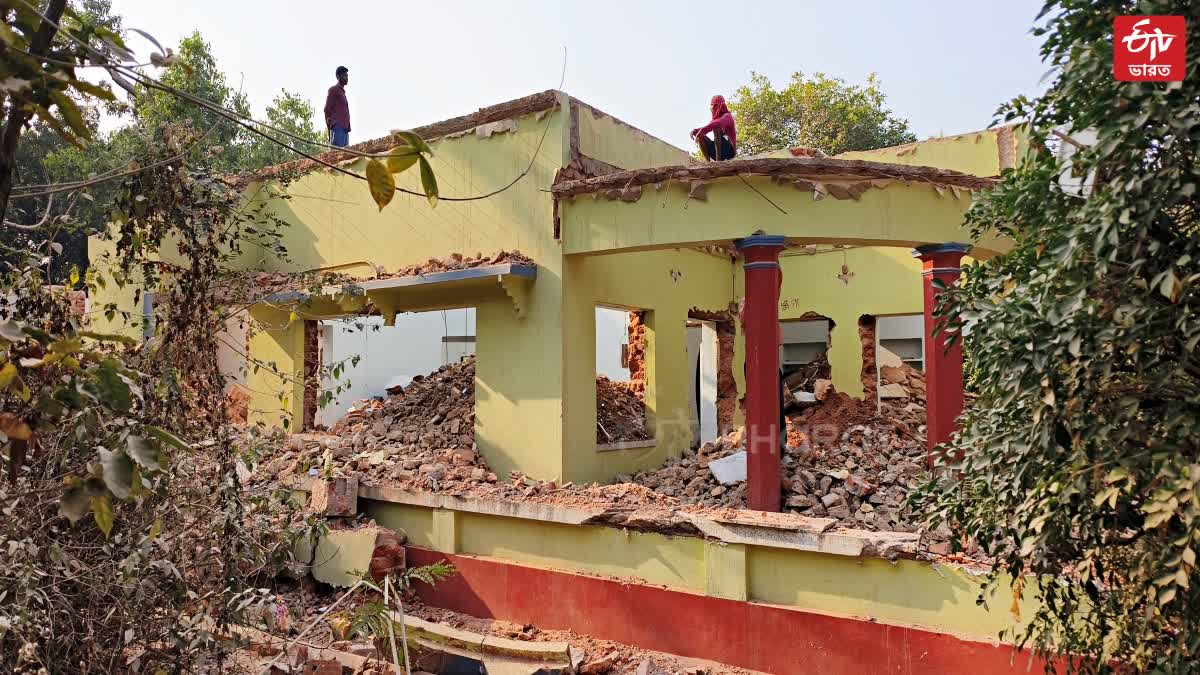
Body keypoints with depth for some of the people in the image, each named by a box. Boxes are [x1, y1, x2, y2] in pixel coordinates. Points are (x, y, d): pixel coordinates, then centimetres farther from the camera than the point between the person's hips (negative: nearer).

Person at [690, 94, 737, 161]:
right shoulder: (715, 119, 16)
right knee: (700, 136, -1)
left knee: (716, 128, -27)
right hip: (716, 151, 7)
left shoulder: (727, 116, -9)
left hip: (729, 150, -7)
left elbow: (718, 123, -32)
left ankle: (718, 161, -33)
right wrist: (695, 131, -13)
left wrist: (702, 130, -41)